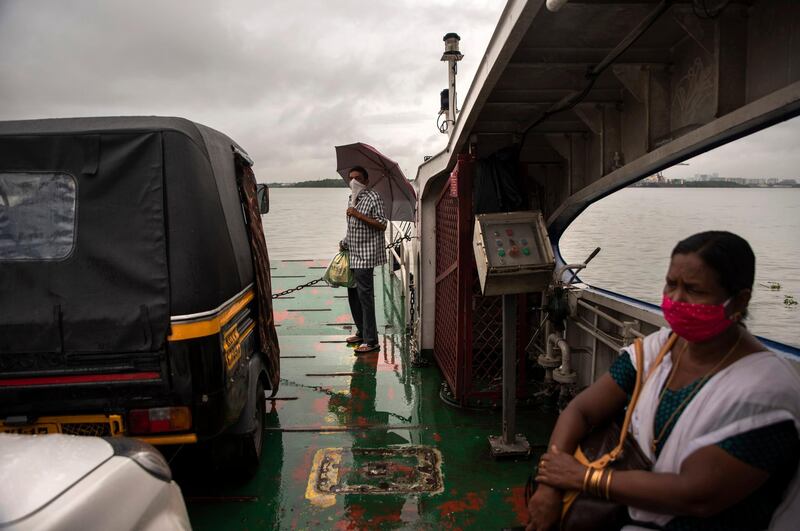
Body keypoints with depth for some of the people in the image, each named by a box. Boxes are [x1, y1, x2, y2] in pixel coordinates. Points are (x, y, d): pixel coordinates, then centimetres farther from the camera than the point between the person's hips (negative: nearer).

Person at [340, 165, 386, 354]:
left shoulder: (373, 198, -12)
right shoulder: (352, 199, 15)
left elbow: (382, 225, -18)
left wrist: (359, 215, -22)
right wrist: (344, 243, 17)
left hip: (365, 255, -9)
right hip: (353, 254, 9)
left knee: (365, 296, -9)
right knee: (353, 294, 15)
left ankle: (371, 341, -3)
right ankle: (362, 332, 29)